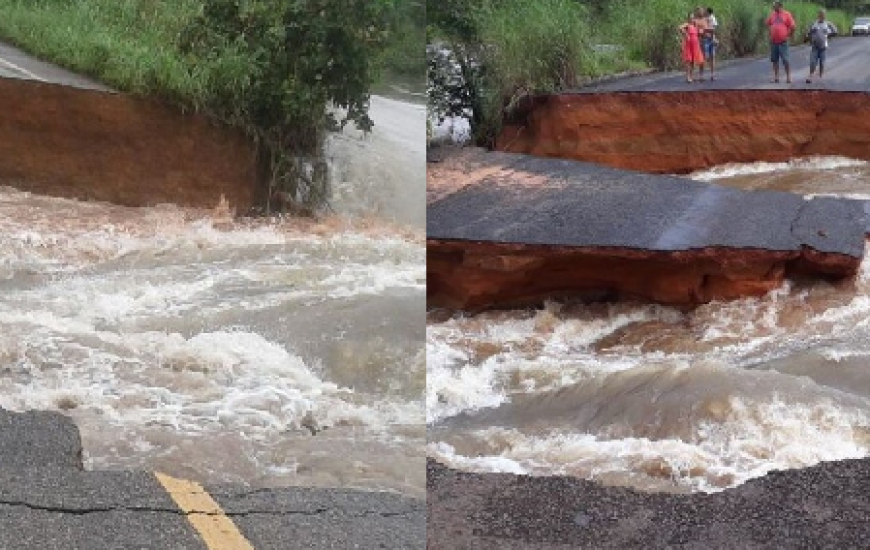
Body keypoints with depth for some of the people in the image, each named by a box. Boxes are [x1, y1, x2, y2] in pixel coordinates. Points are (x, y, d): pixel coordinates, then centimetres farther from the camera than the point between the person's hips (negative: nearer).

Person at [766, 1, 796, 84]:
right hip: (774, 42, 5)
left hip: (783, 42, -5)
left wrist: (788, 36, -2)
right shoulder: (772, 14, 9)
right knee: (774, 60, 7)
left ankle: (788, 77, 2)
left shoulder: (786, 14, -4)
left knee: (785, 60, -6)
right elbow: (768, 24, 23)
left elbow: (792, 26, -2)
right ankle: (776, 77, 14)